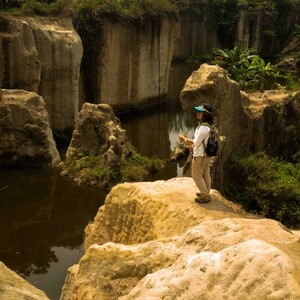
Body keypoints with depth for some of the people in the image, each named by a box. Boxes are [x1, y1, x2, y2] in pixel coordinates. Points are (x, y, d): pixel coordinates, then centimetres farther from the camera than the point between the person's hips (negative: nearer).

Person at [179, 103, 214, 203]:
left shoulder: (203, 127, -28)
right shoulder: (207, 125, 3)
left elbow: (195, 142, -24)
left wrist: (184, 139, -12)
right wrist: (193, 145, 11)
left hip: (200, 156, -9)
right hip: (206, 155, 9)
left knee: (196, 176, 6)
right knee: (205, 175, 19)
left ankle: (205, 196, 13)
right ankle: (205, 193, 33)